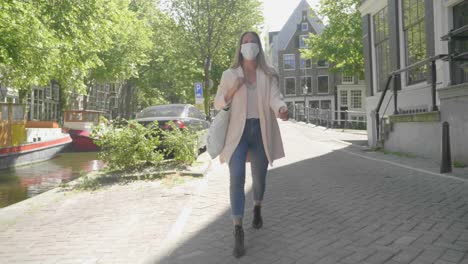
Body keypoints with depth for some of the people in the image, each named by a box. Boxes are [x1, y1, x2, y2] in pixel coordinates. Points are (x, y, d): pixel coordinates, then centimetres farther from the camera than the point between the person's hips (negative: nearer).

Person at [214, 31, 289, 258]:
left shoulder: (268, 75, 7)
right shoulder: (229, 75, 7)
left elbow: (275, 97, -10)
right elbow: (218, 104, 7)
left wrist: (281, 109, -34)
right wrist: (233, 90, -13)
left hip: (261, 130, 2)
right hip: (238, 130, -1)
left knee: (259, 177, 14)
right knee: (237, 178, -14)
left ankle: (257, 208, 45)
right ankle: (238, 232, -9)